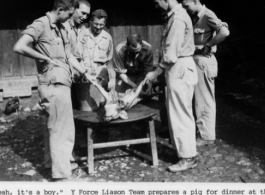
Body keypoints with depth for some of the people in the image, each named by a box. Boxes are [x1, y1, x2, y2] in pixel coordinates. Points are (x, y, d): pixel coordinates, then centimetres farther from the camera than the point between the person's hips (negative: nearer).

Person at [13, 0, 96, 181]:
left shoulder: (61, 29, 16)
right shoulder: (40, 25, -10)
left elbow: (69, 56, 18)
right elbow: (19, 47, -19)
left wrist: (86, 73, 13)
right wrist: (46, 59, -15)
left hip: (61, 83, 9)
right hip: (54, 84, -9)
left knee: (54, 126, 21)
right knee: (63, 129, -6)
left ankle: (51, 162, 37)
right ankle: (62, 174, 2)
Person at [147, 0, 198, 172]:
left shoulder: (177, 18, -17)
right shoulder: (177, 15, 14)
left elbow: (171, 53, -21)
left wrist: (156, 72, -12)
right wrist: (160, 71, 11)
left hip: (179, 70, -10)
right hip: (180, 69, 10)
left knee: (180, 115, -3)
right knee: (182, 114, 16)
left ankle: (188, 157, 6)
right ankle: (187, 151, 27)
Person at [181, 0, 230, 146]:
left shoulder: (207, 15, -13)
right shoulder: (195, 17, 13)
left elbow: (224, 32, -27)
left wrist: (207, 46, -19)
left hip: (204, 61, -9)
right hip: (197, 60, 9)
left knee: (204, 100, -1)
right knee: (203, 99, 16)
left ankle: (207, 136, 10)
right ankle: (205, 132, 28)